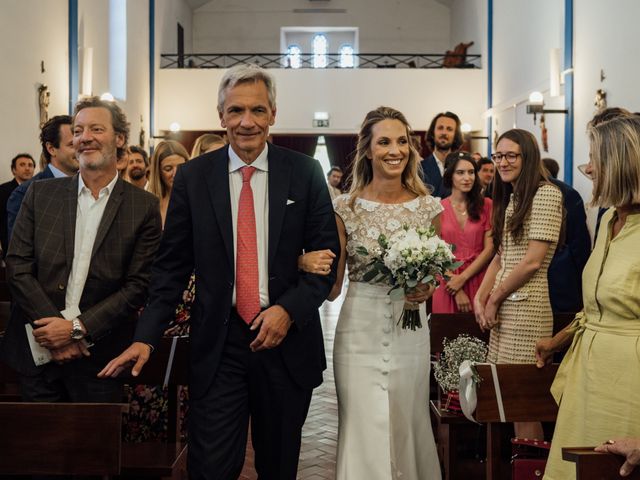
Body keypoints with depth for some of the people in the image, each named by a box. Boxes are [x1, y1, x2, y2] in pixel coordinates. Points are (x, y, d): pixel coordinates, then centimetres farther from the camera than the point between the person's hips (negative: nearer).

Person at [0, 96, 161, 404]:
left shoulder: (143, 207, -2)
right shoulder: (41, 193, 4)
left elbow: (138, 285, -6)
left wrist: (77, 328, -13)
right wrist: (56, 330, -10)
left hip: (99, 362, -2)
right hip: (38, 352, 2)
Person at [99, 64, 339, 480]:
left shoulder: (305, 173, 0)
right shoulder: (192, 177, 1)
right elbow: (172, 265, 2)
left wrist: (289, 309, -14)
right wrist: (146, 337, -7)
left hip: (287, 341, 1)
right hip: (217, 346, -1)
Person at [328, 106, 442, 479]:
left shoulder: (428, 207, 1)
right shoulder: (346, 207, -2)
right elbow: (333, 287, 1)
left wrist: (427, 290, -8)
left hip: (410, 329, 1)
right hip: (361, 328, -1)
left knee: (407, 426, 10)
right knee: (365, 431, -1)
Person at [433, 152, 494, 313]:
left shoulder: (486, 205, 3)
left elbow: (489, 249, -2)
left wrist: (463, 277, -12)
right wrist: (457, 292, -9)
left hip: (478, 281, 0)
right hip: (448, 284, 0)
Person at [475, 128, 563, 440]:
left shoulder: (546, 194, -9)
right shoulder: (510, 198, 19)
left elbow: (533, 261, -15)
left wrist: (494, 299, -7)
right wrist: (480, 299, 2)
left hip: (526, 307, -8)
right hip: (503, 308, 8)